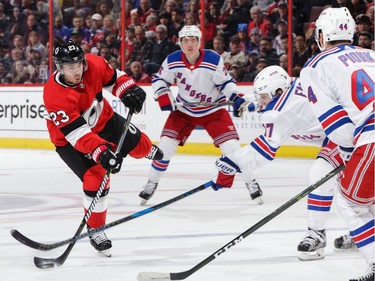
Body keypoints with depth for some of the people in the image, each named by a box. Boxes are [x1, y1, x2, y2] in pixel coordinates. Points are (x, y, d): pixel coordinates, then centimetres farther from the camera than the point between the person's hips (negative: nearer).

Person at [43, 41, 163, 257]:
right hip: (70, 139, -5)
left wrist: (129, 90, -19)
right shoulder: (54, 96, -39)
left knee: (136, 143, 18)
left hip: (103, 119, 5)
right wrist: (101, 152, -49)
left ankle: (152, 152, 59)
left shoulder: (94, 64, -25)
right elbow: (77, 133, -41)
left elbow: (113, 77, -2)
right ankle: (95, 229, 6)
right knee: (95, 179, -16)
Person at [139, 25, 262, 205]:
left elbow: (226, 82, -9)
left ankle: (250, 182, 8)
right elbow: (159, 80, 1)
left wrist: (236, 99, -25)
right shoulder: (172, 61, -14)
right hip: (183, 110, 2)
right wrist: (164, 98, -14)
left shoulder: (214, 60, -20)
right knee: (165, 145, -7)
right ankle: (151, 184, 11)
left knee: (232, 147, -11)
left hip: (213, 110, -2)